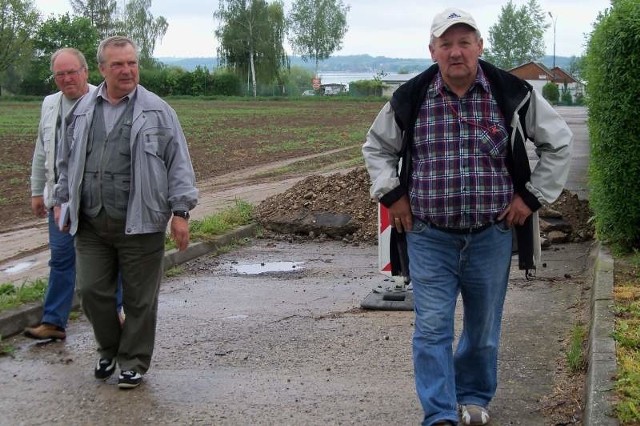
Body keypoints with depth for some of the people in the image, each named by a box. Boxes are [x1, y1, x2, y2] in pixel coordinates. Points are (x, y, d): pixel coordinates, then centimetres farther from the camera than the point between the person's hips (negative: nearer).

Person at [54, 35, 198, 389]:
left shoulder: (157, 111, 0)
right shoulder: (82, 111, 12)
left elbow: (179, 164, -1)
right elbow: (67, 162, 22)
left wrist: (180, 211, -7)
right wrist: (62, 201, 18)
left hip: (140, 224, -3)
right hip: (90, 225, 3)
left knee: (140, 299, 3)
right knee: (92, 291, 6)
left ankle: (133, 363, 19)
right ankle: (110, 350, 30)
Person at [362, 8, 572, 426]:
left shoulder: (513, 94, -6)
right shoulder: (410, 99, -3)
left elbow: (559, 143, 5)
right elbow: (376, 147, 14)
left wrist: (532, 196, 0)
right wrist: (392, 196, 3)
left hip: (492, 235, 1)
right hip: (429, 237, 0)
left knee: (484, 327, 14)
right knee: (432, 328, -4)